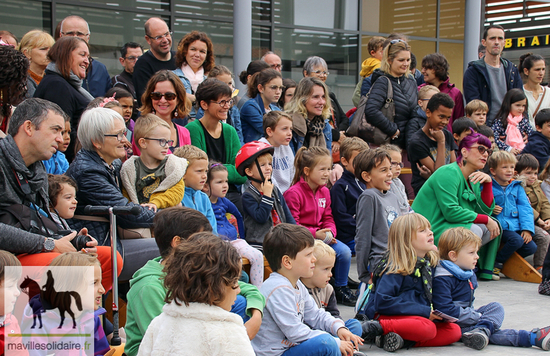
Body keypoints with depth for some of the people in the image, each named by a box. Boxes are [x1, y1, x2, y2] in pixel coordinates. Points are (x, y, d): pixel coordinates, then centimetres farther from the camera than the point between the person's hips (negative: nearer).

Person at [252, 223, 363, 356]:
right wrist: (336, 344, -20)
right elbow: (295, 333, -26)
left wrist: (339, 328, 1)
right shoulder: (279, 290, -23)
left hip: (291, 344, 10)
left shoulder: (297, 285, 10)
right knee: (326, 342, -28)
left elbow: (315, 315, 19)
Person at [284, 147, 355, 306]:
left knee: (344, 251, -13)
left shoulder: (324, 191, 9)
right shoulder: (294, 193, -14)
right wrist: (315, 233, -21)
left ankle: (341, 288, 5)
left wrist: (330, 233, -7)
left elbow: (328, 218, 14)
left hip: (321, 236, 7)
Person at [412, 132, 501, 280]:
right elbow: (451, 212, -26)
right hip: (430, 231, -10)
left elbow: (486, 210, 6)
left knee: (495, 227, 5)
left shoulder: (474, 177, 12)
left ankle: (485, 270, 14)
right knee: (474, 230, -29)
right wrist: (486, 220, -18)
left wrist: (488, 183, -8)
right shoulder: (448, 173, -17)